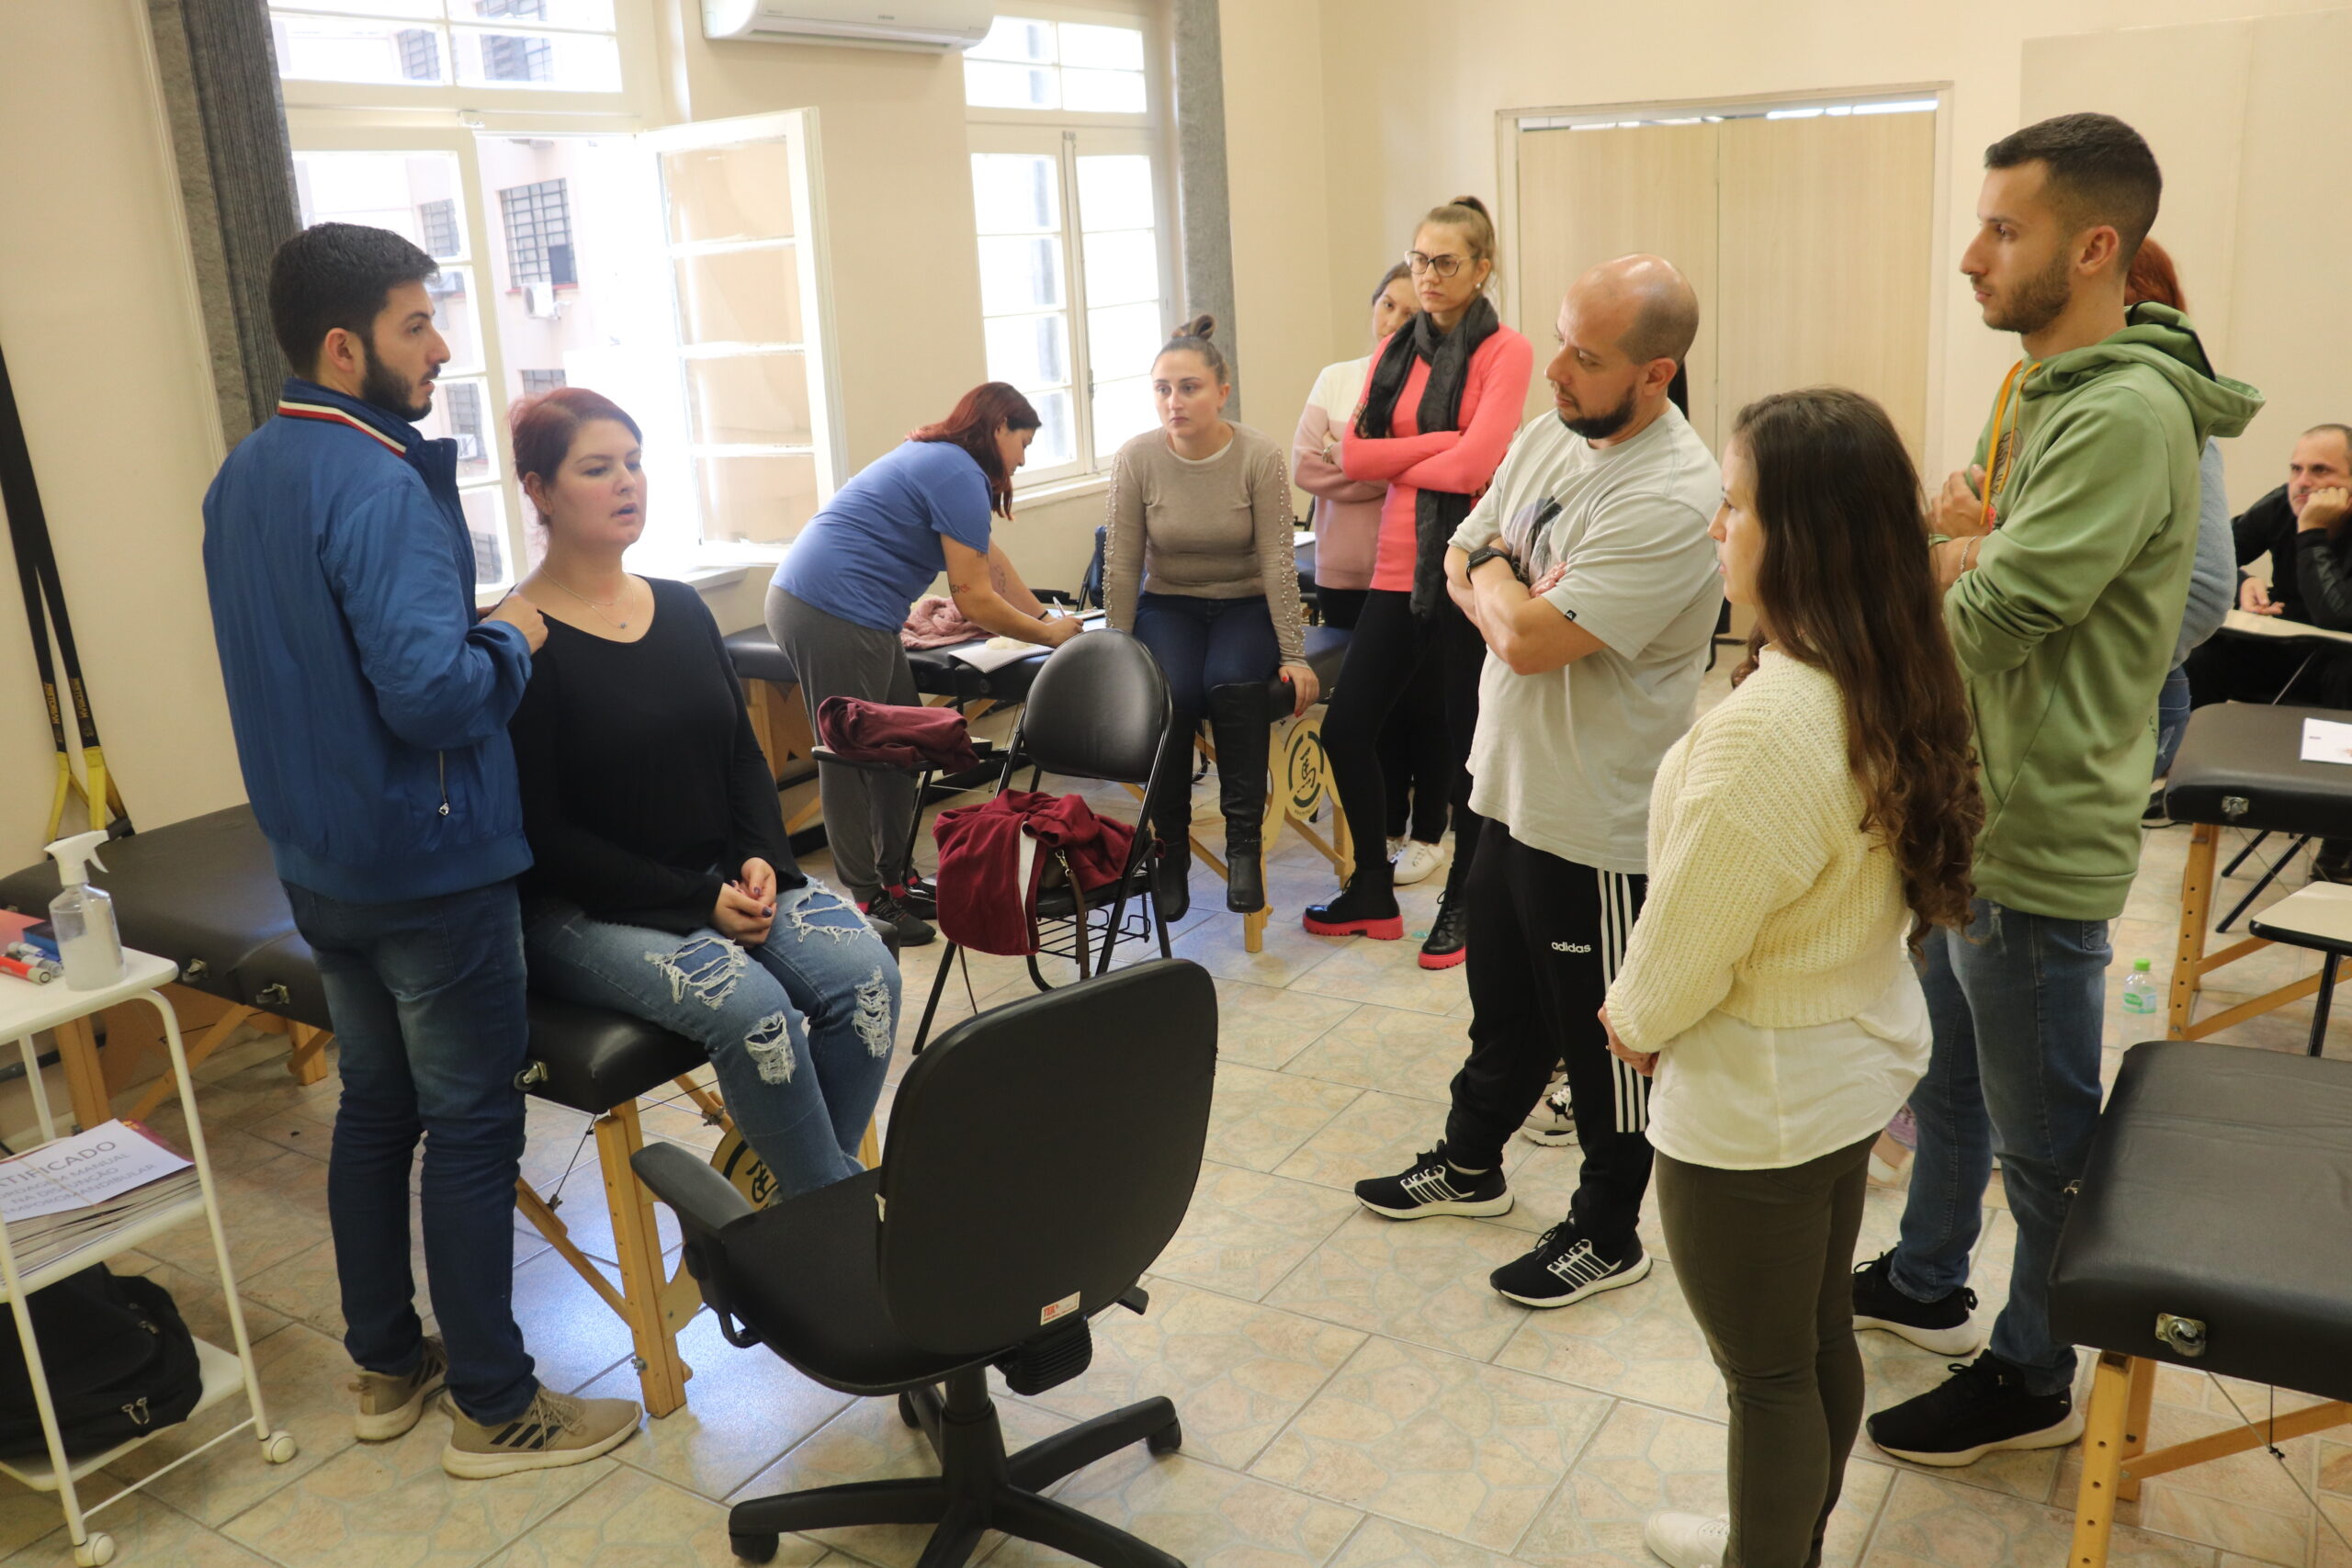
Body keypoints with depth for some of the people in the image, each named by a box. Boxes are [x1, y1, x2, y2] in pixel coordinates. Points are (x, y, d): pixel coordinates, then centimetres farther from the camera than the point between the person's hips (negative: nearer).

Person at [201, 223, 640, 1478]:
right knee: (471, 1130, 2)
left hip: (318, 859, 9)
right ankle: (494, 1410, 15)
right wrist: (515, 635, -13)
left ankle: (385, 1366, 33)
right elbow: (433, 693, -31)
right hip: (431, 862, -9)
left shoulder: (241, 478, 8)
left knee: (374, 1103, 19)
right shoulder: (381, 488, -22)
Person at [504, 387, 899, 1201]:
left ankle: (806, 1192, -4)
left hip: (721, 877, 6)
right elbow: (541, 834, -12)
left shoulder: (681, 608, 10)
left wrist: (760, 859, -6)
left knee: (865, 974, -20)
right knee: (751, 1006, -31)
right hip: (583, 911, -6)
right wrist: (697, 901, -17)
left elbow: (744, 755, 14)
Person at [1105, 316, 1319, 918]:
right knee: (1172, 694, -28)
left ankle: (1244, 843, -19)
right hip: (1167, 604, 1)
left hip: (1245, 604, -1)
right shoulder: (1136, 458, -10)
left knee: (1231, 682, -33)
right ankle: (1170, 852, -12)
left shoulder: (1259, 456, -14)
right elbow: (1121, 564, -5)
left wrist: (1294, 656, -12)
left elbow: (1277, 561, -12)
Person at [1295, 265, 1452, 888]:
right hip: (1347, 573, 4)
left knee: (1424, 703, 7)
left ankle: (1427, 834, 23)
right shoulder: (1336, 379, 7)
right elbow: (1306, 464, -3)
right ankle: (1386, 829, 28)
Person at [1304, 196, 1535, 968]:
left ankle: (1463, 902, 24)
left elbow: (1472, 465, -17)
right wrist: (1441, 441, -10)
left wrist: (1393, 460, -2)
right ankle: (1373, 891, 26)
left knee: (1468, 741, 6)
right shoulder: (1395, 351, 12)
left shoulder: (1505, 352, -6)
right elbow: (1353, 454, 1)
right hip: (1399, 567, 6)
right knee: (1346, 728, 7)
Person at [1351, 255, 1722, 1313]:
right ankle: (1471, 1164, 47)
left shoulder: (1672, 500, -26)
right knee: (1503, 1007, 26)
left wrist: (1495, 579, -9)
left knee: (1603, 1038, 11)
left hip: (1599, 825, -8)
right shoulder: (1545, 437, 3)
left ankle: (1608, 1235, 31)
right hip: (1512, 787, 8)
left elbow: (1527, 636, -30)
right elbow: (1459, 561, 9)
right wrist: (1516, 599, -12)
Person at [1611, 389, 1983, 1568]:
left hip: (1755, 1097, -9)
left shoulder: (1767, 724, -32)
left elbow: (1687, 934, -22)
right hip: (1857, 1056, 9)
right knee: (1820, 1336, 26)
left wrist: (1634, 1017, 0)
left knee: (1768, 1371, 13)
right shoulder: (1894, 682, -4)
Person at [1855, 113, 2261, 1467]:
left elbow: (1986, 626, -28)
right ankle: (1926, 1283, 44)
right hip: (1967, 817, 10)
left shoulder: (2127, 416, -24)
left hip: (2039, 846, -10)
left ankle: (2032, 1380, 29)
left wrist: (1955, 551, -8)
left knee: (2040, 1136, 9)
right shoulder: (2054, 391, 9)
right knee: (1949, 1079, 24)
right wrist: (1974, 550, -11)